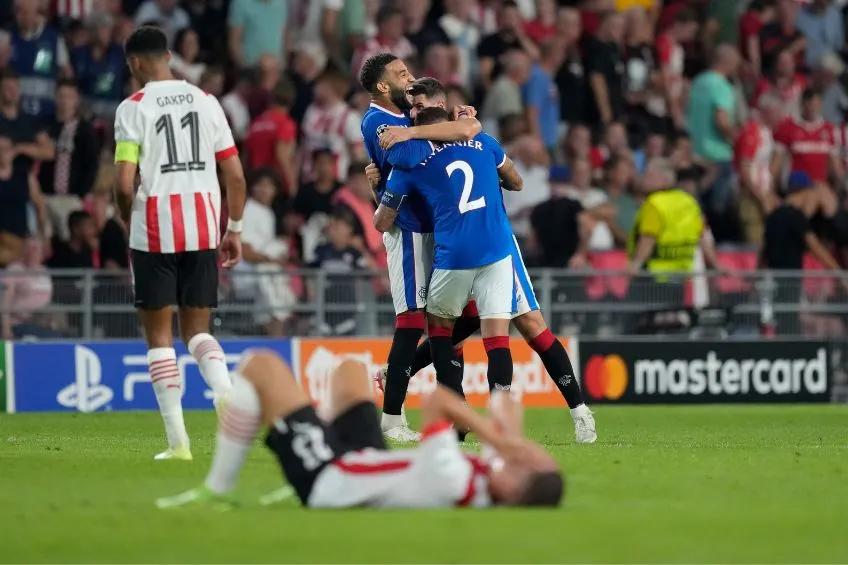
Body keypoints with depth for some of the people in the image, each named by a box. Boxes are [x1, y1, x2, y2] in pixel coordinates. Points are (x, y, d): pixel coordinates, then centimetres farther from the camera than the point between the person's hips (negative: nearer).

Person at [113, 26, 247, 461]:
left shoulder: (134, 108, -4)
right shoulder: (205, 100, 9)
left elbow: (124, 185, -10)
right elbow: (235, 175, 8)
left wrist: (128, 220, 9)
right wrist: (235, 229, 16)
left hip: (154, 232, -4)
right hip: (203, 229, 4)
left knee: (159, 333, 6)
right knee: (197, 330, 13)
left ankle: (178, 440, 0)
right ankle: (228, 396, -17)